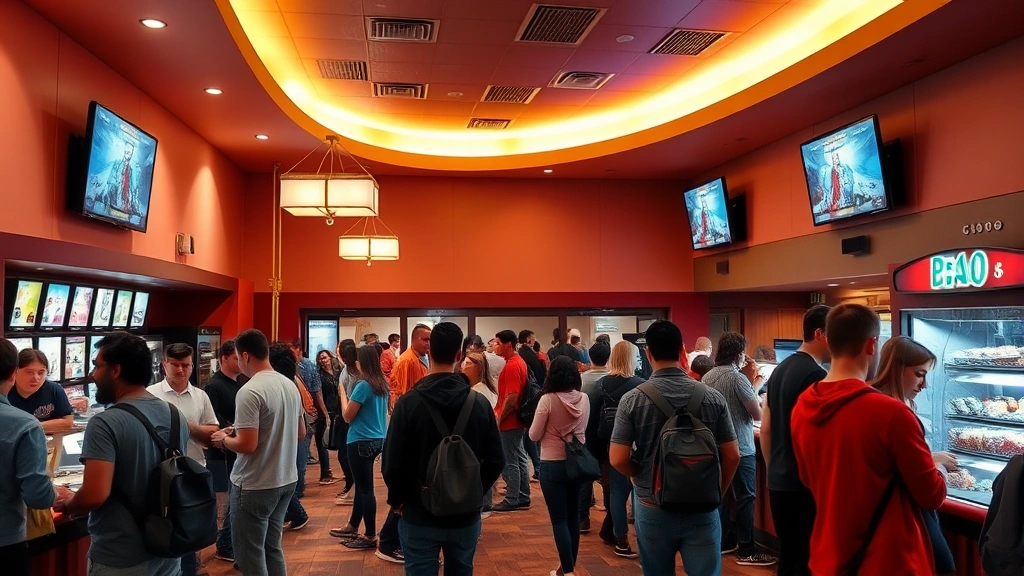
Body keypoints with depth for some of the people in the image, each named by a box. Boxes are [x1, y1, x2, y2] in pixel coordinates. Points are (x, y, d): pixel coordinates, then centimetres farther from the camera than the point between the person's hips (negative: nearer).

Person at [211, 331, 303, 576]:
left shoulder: (249, 391, -19)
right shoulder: (290, 385, 5)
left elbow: (247, 446, -22)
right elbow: (301, 433, 15)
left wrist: (224, 439, -4)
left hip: (255, 485, -8)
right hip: (286, 480, 8)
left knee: (250, 556, 5)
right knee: (272, 548, 18)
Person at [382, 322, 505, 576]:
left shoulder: (408, 403, -14)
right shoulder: (480, 403, -7)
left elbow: (392, 463, -13)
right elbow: (495, 461, -3)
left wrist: (397, 498, 5)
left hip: (419, 517, -2)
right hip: (466, 516, 2)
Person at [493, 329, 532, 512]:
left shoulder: (512, 366, -19)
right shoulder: (518, 361, 12)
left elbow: (511, 397, -24)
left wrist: (499, 419, -16)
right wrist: (500, 413, 19)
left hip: (509, 422, -10)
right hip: (517, 420, 10)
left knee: (510, 462, -1)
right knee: (519, 459, 14)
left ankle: (512, 501, 6)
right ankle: (523, 498, 21)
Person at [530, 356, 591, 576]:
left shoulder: (548, 400, -18)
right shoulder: (584, 399, -3)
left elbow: (534, 436, -10)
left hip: (553, 465, -5)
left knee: (559, 519, 2)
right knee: (573, 515, 16)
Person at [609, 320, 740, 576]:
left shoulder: (633, 399, -11)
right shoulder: (712, 397, -7)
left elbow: (618, 459, -13)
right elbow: (732, 456, -4)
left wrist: (642, 479, 7)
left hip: (652, 509, 0)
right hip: (702, 509, 0)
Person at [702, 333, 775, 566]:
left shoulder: (707, 377, 5)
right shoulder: (738, 378, -19)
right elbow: (758, 414, -13)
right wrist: (755, 386, -1)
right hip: (739, 448, -8)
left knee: (721, 495, 15)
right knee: (745, 498, 1)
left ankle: (724, 542, 25)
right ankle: (746, 551, 7)